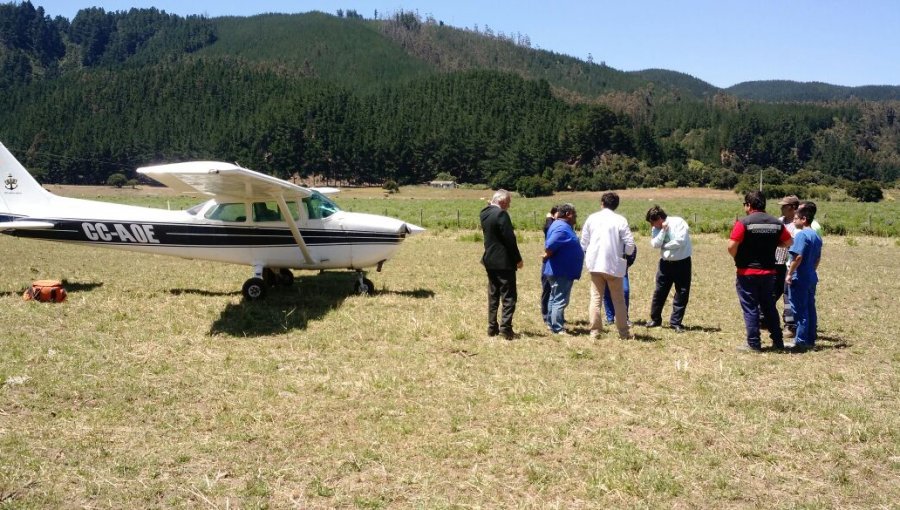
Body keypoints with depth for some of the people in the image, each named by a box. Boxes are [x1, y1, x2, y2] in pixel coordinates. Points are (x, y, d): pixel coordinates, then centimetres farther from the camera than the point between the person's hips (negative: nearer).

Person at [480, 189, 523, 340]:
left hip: (490, 261, 8)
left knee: (493, 295, 13)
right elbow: (510, 239, -18)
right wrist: (518, 259, -9)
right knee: (508, 296, -2)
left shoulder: (485, 213, 7)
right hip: (504, 262, -8)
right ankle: (506, 329, -6)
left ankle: (492, 328, 16)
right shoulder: (501, 214, -18)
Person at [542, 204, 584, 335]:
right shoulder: (562, 228, -20)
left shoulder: (562, 225, 14)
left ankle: (553, 324, 26)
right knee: (560, 300, -7)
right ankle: (558, 328, -5)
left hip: (560, 271, 11)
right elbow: (549, 245, -30)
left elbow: (549, 245, 20)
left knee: (555, 298, 17)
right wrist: (547, 256, -14)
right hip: (561, 271, -11)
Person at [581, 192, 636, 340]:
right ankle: (624, 332, 13)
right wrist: (626, 253, 14)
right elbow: (629, 243, -7)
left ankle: (595, 330, 5)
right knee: (618, 299, 8)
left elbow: (583, 242, 6)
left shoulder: (592, 218, 2)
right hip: (614, 264, -2)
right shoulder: (620, 220, -6)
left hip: (595, 263, 2)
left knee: (596, 297, 8)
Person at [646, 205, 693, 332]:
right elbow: (655, 244, -10)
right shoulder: (657, 229, 3)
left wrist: (664, 245, -10)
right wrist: (663, 230, -17)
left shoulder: (678, 222, -14)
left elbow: (680, 241, -23)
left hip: (682, 262, -5)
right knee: (659, 291, 8)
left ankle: (676, 322, 10)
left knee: (682, 293, 0)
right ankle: (655, 319, 22)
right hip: (665, 263, 5)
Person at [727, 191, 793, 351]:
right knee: (769, 306, 17)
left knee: (750, 308, 3)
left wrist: (737, 258, -1)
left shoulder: (743, 223, -13)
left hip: (747, 273, -5)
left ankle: (753, 344, 5)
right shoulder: (776, 223, 3)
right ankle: (778, 341, 22)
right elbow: (788, 242, 14)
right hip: (768, 272, 5)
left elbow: (731, 246, -19)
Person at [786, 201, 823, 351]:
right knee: (810, 309, 12)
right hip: (811, 278, 9)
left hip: (800, 279, -9)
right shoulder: (816, 236, 12)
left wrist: (789, 274, -17)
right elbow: (818, 258, 18)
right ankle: (810, 340, 17)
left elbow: (798, 256, -23)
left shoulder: (801, 235, -15)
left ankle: (801, 341, -1)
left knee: (800, 310, -4)